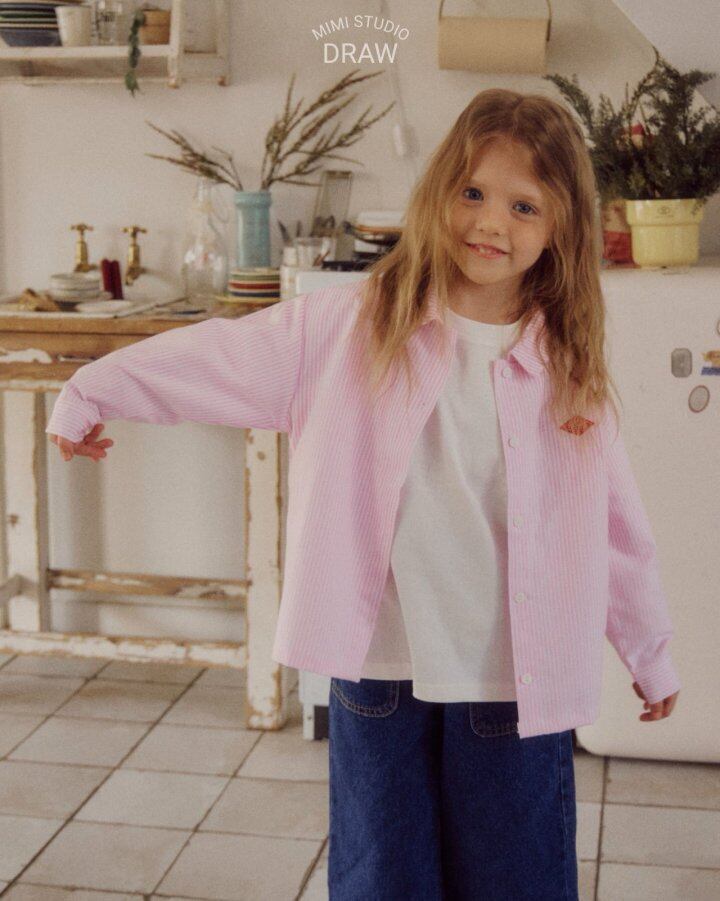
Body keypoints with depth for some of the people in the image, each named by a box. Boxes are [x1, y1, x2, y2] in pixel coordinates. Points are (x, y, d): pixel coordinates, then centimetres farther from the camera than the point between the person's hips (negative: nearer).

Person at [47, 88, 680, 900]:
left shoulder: (566, 367, -1)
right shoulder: (355, 326, -5)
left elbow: (614, 525, 7)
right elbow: (225, 356, -1)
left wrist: (649, 652, 15)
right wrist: (93, 391, -1)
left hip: (516, 684, 1)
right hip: (381, 668, 0)